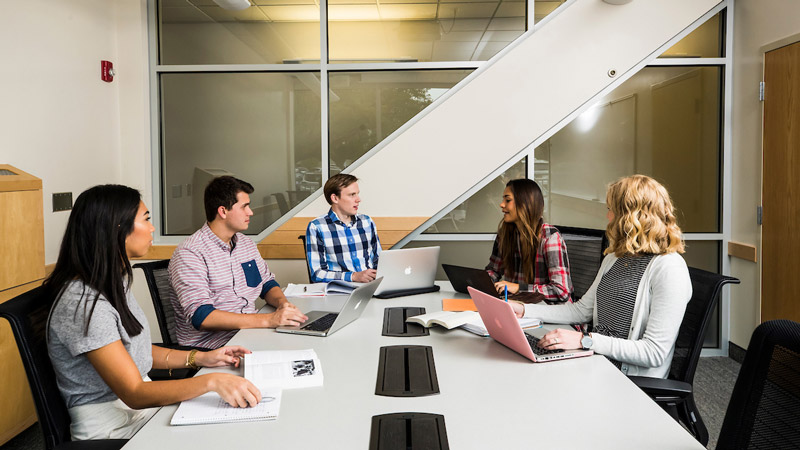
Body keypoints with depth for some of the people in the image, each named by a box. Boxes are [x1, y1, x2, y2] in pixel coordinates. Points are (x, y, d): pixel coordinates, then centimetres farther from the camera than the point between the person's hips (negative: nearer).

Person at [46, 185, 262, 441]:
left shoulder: (113, 283, 7)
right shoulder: (84, 304, -24)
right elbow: (135, 394, -25)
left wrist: (199, 358, 5)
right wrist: (211, 382, -34)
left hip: (143, 405, 9)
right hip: (112, 430, -9)